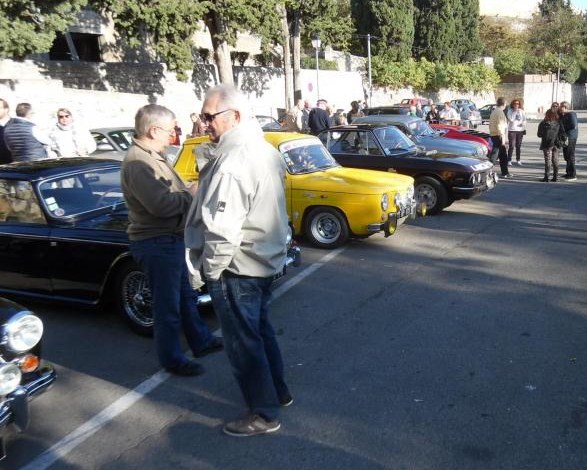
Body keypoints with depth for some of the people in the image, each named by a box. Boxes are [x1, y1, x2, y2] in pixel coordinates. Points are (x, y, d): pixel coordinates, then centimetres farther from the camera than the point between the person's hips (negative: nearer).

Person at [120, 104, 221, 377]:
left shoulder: (151, 156, 11)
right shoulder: (138, 163, -22)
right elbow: (161, 204, -31)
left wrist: (190, 190, 0)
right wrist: (191, 194, -16)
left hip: (170, 239, 11)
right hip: (157, 244, -11)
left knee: (185, 295, 22)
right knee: (168, 306, 4)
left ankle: (201, 342, 37)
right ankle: (172, 359, 21)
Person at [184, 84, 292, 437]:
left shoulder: (232, 161, -24)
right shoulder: (267, 151, 7)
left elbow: (222, 227, -25)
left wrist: (210, 267, -13)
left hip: (238, 267, -10)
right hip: (267, 259, 10)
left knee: (243, 341, 5)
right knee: (261, 328, 24)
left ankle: (265, 414, 18)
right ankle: (278, 389, 40)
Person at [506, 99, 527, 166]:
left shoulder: (522, 111, 9)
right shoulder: (510, 111, -2)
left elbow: (524, 120, 15)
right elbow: (511, 119, -16)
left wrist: (524, 128, 10)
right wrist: (515, 112, -15)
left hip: (520, 130, 3)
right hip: (512, 130, -3)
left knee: (518, 146, 7)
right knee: (511, 146, -7)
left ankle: (518, 160, 14)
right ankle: (509, 160, -2)